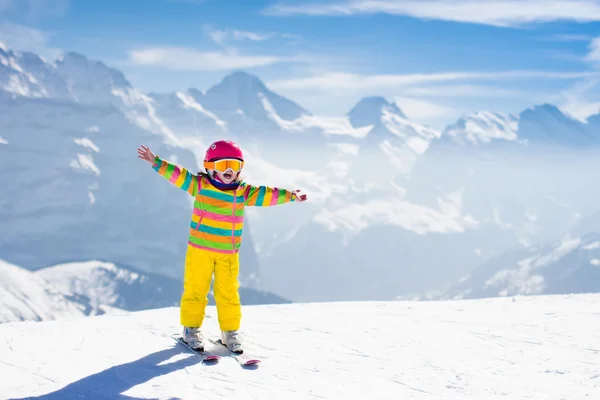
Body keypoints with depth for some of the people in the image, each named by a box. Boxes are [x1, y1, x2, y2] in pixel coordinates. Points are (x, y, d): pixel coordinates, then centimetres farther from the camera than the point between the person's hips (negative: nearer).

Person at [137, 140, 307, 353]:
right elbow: (177, 175, -9)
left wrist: (289, 196, 6)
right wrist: (156, 162, -18)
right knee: (195, 289, 6)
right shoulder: (200, 185, -4)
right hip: (199, 250, -1)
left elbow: (266, 195, 6)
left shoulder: (244, 192, 2)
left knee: (228, 292, 5)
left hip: (229, 254, 2)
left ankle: (230, 331, 19)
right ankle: (191, 328, 21)